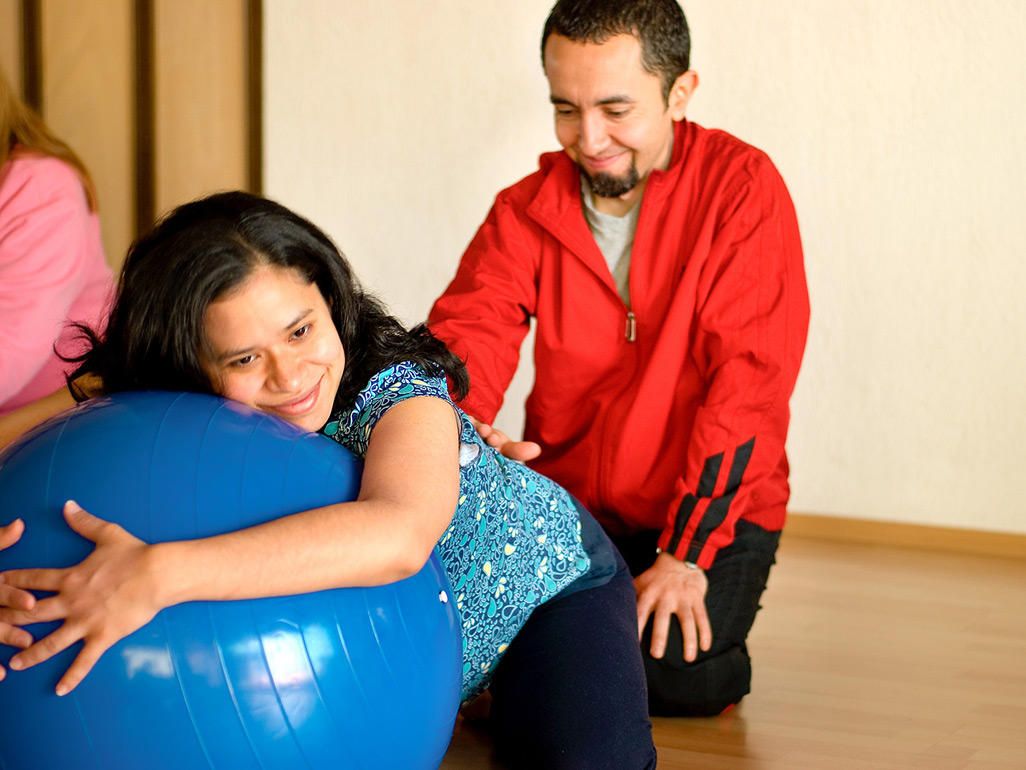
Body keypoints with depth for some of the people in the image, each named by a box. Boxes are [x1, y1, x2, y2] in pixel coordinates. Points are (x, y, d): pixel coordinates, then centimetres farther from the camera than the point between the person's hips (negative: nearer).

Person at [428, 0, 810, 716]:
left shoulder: (742, 187, -11)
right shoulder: (526, 209, 2)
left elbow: (749, 381, -16)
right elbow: (467, 326, -12)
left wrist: (687, 554, -22)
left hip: (713, 505, -4)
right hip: (563, 497, 4)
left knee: (675, 672, -28)